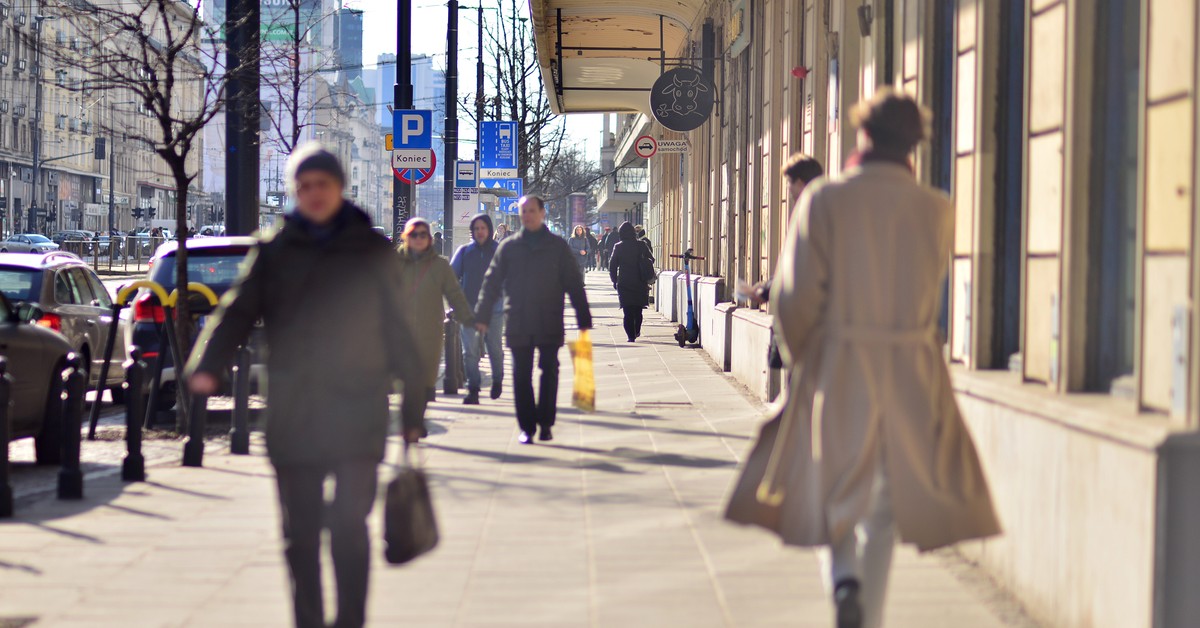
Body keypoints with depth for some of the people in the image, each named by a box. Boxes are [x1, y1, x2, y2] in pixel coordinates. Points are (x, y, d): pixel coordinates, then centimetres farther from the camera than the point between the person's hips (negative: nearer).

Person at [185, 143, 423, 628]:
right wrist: (206, 366, -19)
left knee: (349, 525, -7)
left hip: (358, 411, -2)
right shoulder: (274, 251, 8)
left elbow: (398, 331, 8)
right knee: (301, 533, 6)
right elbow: (238, 311, -1)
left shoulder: (372, 252, 6)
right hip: (292, 418, 2)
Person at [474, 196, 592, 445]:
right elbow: (491, 283, 8)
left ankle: (545, 423, 8)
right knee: (521, 376, 2)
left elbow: (574, 284, 5)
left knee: (549, 371, -4)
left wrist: (583, 320, 1)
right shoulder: (508, 247, 7)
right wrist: (482, 316, 1)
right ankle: (527, 426, 9)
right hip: (518, 324, 1)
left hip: (550, 323, -1)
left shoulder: (558, 246, 4)